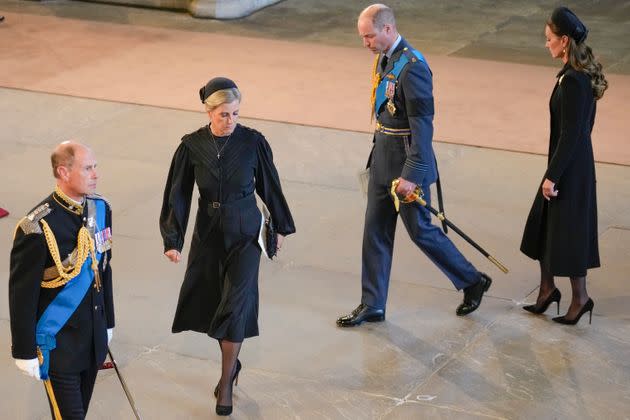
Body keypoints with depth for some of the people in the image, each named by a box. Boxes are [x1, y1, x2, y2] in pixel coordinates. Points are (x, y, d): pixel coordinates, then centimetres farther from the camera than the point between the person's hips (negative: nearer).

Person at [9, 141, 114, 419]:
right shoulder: (37, 229, -23)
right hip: (57, 341, -6)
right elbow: (22, 295, -16)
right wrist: (25, 352, -12)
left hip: (94, 335, 7)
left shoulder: (100, 209, -2)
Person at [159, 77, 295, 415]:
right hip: (207, 234, 2)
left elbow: (270, 186, 1)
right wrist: (172, 241, -10)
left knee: (235, 304, -7)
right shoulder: (192, 146, -10)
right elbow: (178, 196, -5)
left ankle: (226, 380, 7)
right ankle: (231, 363, 34)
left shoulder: (253, 142, -12)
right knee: (210, 302, 11)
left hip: (245, 234, -2)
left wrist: (281, 226, 10)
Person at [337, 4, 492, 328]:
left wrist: (411, 174, -24)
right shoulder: (384, 59, 6)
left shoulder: (411, 67, -22)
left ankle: (472, 282, 24)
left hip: (407, 161, -9)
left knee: (420, 230, 4)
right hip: (382, 158, 9)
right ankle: (372, 306, 19)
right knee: (375, 231, 11)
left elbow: (422, 125, -23)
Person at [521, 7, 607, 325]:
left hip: (569, 167, -10)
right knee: (543, 226, 18)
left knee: (567, 232, 5)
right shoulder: (583, 73, 5)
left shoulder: (572, 81, -24)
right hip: (579, 160, 10)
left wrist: (551, 176, -18)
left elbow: (570, 135, -23)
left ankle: (580, 297, 19)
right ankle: (547, 289, 30)